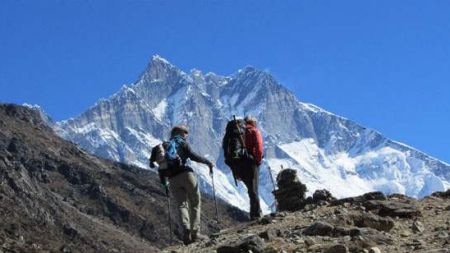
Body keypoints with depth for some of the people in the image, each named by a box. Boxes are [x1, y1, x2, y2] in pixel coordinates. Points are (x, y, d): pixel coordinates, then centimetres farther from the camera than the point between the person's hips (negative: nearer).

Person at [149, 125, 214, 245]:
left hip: (172, 180, 4)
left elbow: (161, 168, 23)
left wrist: (164, 184, 32)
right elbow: (192, 156, -10)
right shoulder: (182, 143, 6)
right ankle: (195, 232, -4)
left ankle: (186, 231, -13)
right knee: (195, 203, 6)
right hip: (186, 174, -4)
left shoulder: (164, 146, 21)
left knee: (182, 205, 9)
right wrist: (208, 162, 1)